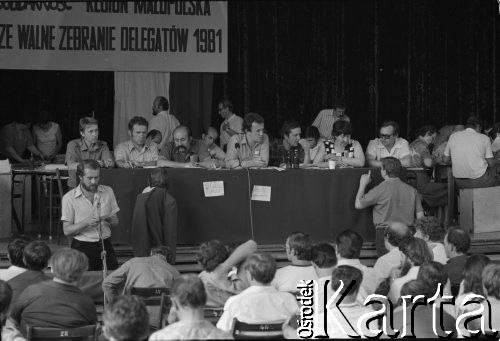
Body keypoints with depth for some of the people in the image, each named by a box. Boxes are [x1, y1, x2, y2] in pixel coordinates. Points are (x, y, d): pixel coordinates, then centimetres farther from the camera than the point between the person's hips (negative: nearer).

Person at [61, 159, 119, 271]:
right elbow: (67, 230, -6)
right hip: (82, 247, -3)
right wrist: (86, 222, -21)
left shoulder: (108, 191, 7)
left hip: (105, 245, 3)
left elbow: (116, 222, 12)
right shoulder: (69, 198, -4)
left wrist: (109, 219, -11)